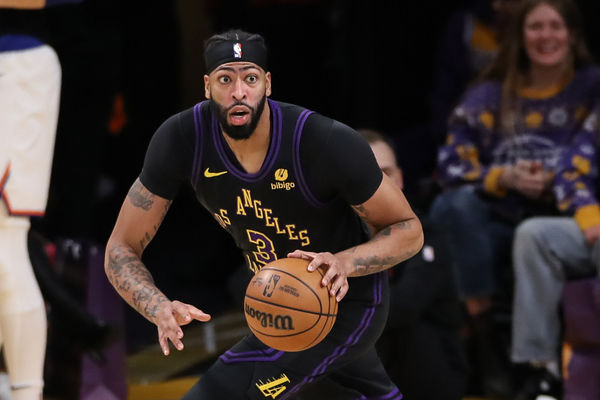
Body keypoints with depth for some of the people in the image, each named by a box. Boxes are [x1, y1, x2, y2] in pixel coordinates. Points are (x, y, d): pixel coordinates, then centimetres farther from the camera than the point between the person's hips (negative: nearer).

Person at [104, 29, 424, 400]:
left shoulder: (330, 143, -32)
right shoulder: (181, 139, -22)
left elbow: (409, 230, -19)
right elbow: (122, 250, -16)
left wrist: (345, 263, -39)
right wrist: (161, 310, -37)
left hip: (349, 303, -6)